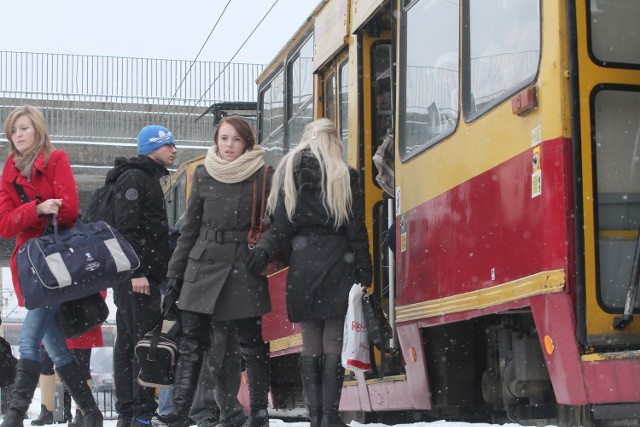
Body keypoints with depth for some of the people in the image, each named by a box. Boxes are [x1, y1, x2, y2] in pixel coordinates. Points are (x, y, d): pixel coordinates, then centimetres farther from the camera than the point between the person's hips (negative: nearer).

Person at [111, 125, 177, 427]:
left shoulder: (149, 179, 23)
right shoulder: (134, 178, -8)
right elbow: (126, 228, -18)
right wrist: (136, 272, -23)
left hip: (144, 275, 10)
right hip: (137, 277, -10)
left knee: (127, 342, 10)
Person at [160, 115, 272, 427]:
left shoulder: (262, 176, -1)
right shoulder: (203, 175, 7)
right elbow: (190, 226, 12)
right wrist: (175, 270, 11)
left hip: (245, 270, -3)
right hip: (203, 266, 3)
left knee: (252, 343, 3)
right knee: (191, 342, 0)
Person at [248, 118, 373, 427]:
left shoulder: (289, 171, 5)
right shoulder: (344, 176, 1)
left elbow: (282, 222, -4)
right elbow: (356, 228, -1)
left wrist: (266, 248, 3)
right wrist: (364, 272, 2)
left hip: (302, 263, 2)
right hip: (336, 262, -2)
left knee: (310, 343, 7)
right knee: (334, 341, 0)